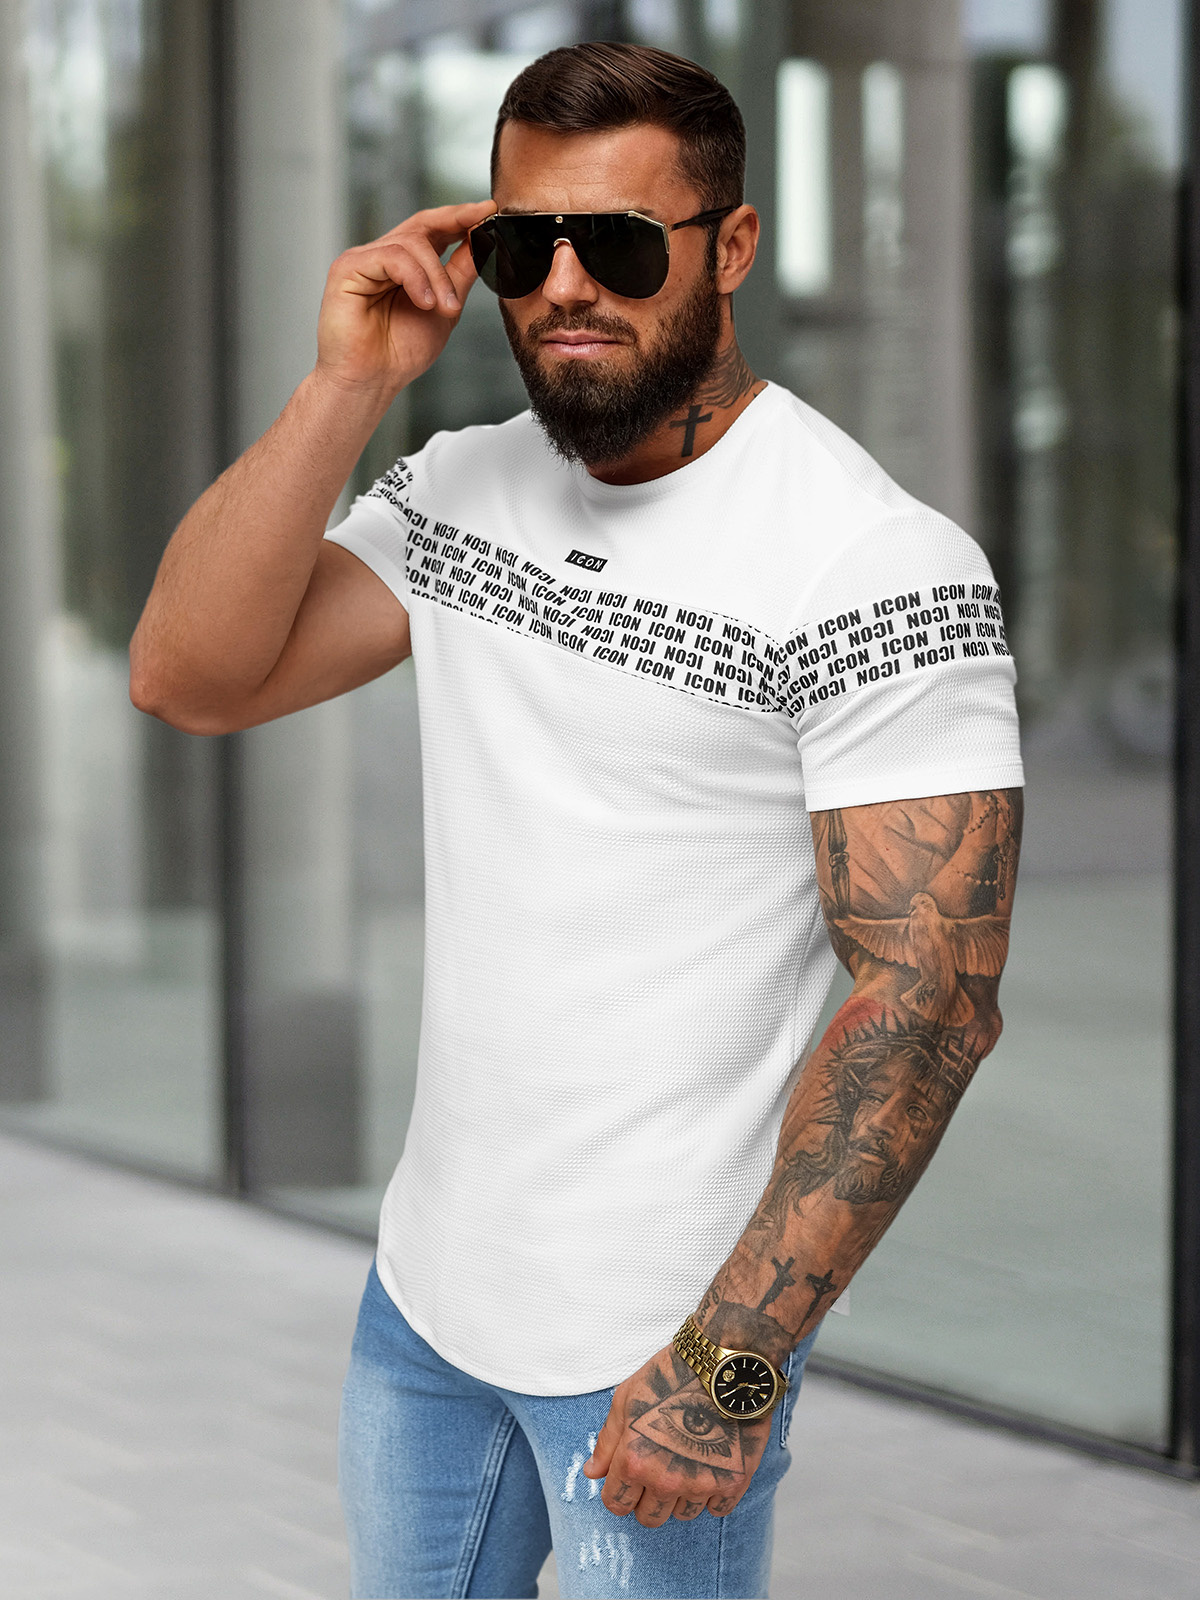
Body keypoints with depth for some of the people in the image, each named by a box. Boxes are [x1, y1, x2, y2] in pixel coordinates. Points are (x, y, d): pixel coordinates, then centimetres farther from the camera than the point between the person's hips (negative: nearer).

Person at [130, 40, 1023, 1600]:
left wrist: (732, 1362, -24)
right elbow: (189, 677, -4)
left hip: (655, 1345, -6)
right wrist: (348, 387, -14)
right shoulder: (459, 489, 4)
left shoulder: (878, 566, -18)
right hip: (425, 1288, 7)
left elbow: (932, 995, -21)